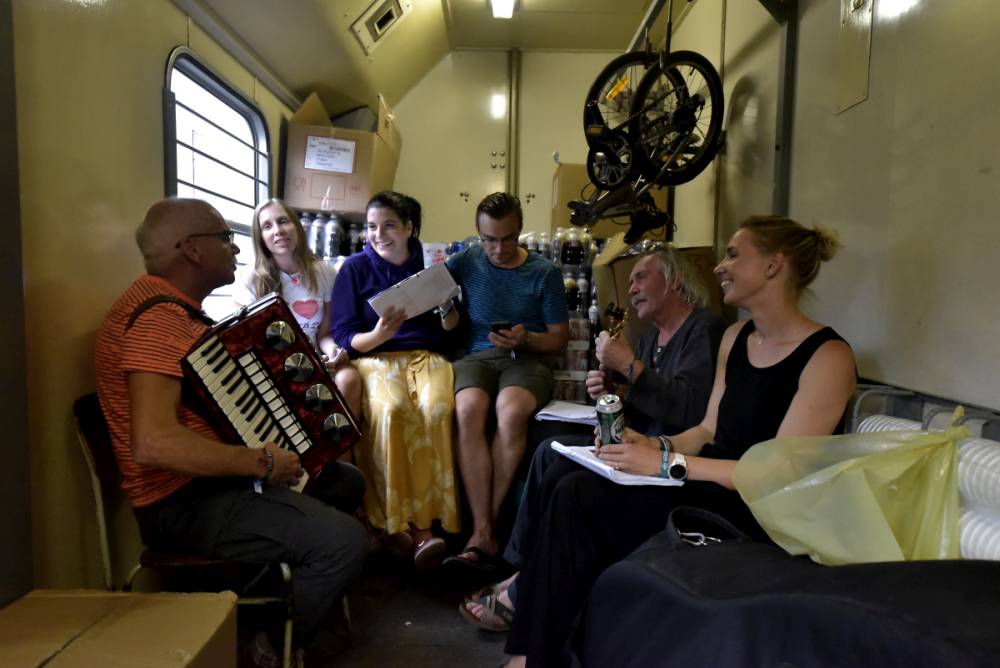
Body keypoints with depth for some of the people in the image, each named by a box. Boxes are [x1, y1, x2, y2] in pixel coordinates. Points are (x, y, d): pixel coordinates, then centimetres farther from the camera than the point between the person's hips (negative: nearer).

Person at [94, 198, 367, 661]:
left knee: (346, 481, 18)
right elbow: (154, 443, -34)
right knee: (344, 541, -23)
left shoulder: (178, 308, 12)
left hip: (210, 477, 11)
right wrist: (261, 461, -26)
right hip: (184, 502, -11)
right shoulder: (158, 318, -23)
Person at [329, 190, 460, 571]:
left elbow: (450, 329, 17)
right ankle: (398, 523, -24)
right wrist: (377, 335, -19)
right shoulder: (356, 267, 8)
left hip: (426, 356, 2)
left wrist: (446, 306, -5)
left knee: (436, 410, -32)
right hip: (374, 358, -1)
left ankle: (423, 523, -26)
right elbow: (343, 336, 1)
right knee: (391, 410, -35)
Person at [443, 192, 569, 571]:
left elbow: (560, 339, 9)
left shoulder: (544, 273, 7)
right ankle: (483, 534, -30)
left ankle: (484, 525, -22)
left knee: (511, 411, -36)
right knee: (468, 410, -35)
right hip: (477, 355, 1)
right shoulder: (464, 262, 11)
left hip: (527, 359, -1)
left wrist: (526, 339, -11)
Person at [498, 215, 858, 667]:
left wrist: (667, 463, -23)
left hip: (751, 508, -8)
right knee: (561, 476, -12)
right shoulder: (736, 337, 11)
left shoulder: (827, 356, -14)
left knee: (577, 497, -22)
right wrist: (653, 444, -6)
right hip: (708, 479, 8)